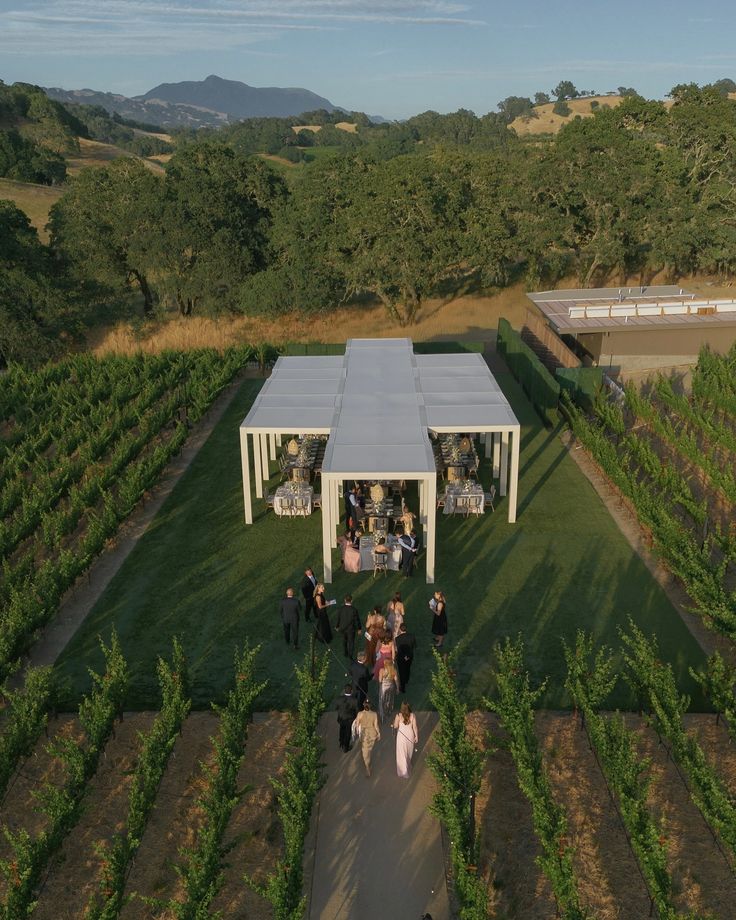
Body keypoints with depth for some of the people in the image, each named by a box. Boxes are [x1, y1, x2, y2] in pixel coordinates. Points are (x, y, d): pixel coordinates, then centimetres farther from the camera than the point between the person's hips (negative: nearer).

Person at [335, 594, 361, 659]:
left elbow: (337, 618, -9)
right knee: (351, 642, 21)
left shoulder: (340, 609, -21)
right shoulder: (354, 610, -26)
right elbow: (357, 620, -15)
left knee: (344, 641, 27)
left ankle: (345, 653, 43)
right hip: (351, 629, -2)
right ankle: (350, 655, 36)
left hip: (342, 628, 2)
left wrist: (336, 626, 10)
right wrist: (359, 628, 3)